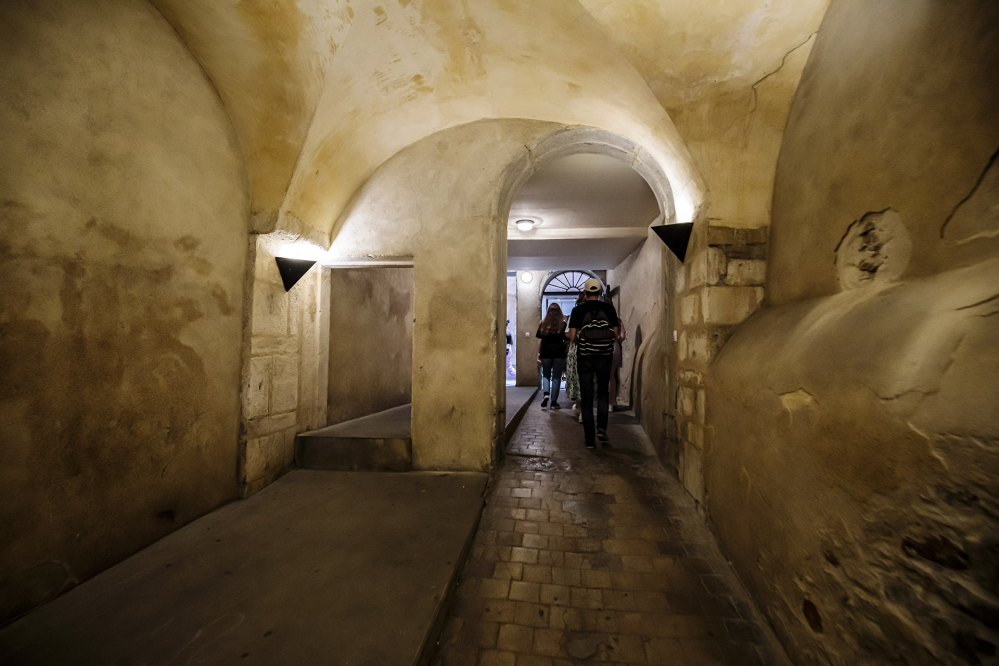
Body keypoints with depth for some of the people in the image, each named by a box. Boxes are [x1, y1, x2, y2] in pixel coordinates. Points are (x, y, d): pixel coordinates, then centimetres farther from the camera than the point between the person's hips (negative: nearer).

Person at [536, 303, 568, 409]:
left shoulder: (543, 324, 3)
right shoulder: (563, 324, -3)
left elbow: (539, 340, 4)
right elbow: (567, 341, -4)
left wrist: (538, 354, 10)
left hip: (545, 353, 1)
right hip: (559, 354, -1)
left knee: (545, 374, 17)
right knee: (556, 377, 6)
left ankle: (546, 393, -6)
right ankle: (554, 402, 9)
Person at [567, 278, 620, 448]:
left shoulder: (578, 310, -3)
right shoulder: (609, 308, 0)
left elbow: (572, 336, -7)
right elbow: (616, 334, 1)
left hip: (585, 357, -1)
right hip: (604, 357, 1)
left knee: (586, 398, 7)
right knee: (602, 394, 21)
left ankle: (589, 439, 11)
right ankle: (601, 429, 8)